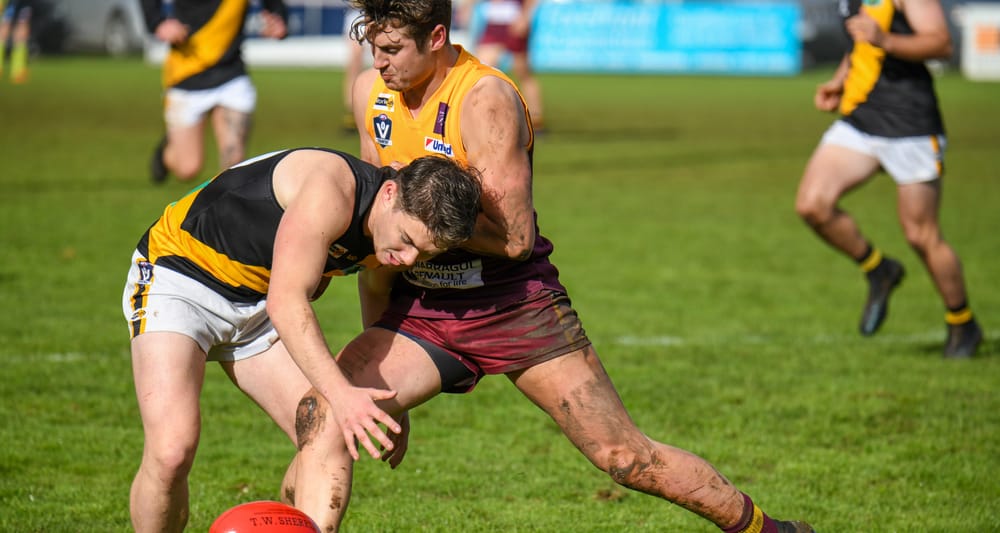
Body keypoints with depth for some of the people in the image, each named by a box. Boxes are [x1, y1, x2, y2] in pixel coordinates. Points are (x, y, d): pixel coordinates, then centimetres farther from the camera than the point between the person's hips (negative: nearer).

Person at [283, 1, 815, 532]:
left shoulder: (486, 99, -20)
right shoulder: (370, 93, 0)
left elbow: (514, 237, -20)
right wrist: (374, 340, 13)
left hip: (515, 305, -5)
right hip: (420, 308, 5)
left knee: (625, 456, -2)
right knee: (322, 417, -19)